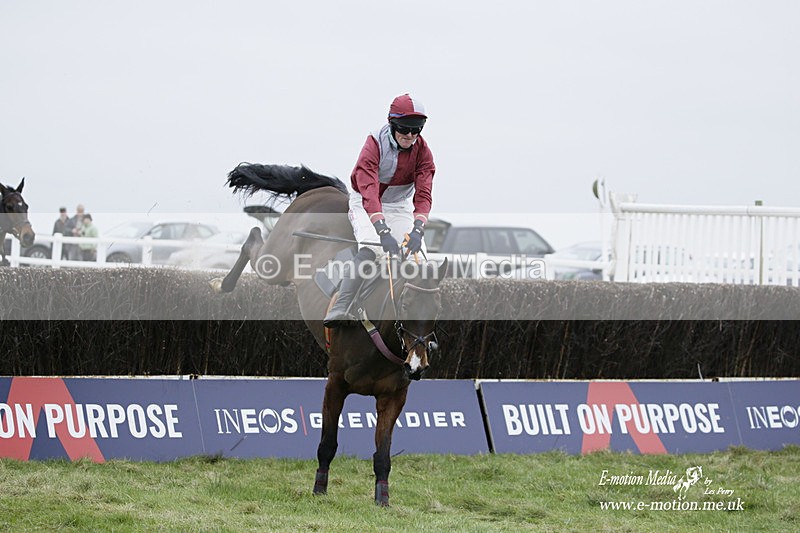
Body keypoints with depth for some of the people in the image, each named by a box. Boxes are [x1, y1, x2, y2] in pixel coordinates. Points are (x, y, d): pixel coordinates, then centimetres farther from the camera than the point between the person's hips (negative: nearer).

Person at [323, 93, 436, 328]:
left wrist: (417, 230, -43)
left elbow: (423, 194, -24)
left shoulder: (422, 151, -15)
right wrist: (384, 231, -53)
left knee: (417, 254, -13)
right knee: (370, 250, -31)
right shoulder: (375, 144, -28)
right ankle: (338, 312, -37)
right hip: (365, 204, -5)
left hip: (400, 205, 5)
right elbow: (369, 192, -39)